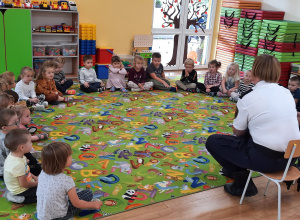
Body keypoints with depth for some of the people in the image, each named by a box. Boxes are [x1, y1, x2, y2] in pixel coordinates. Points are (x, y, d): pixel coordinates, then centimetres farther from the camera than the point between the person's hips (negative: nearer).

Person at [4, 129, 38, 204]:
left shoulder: (14, 155, -8)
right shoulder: (18, 164, -36)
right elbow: (24, 184, -25)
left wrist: (34, 177, 3)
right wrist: (36, 183, -9)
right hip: (20, 191, -9)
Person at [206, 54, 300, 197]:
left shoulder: (248, 98, -12)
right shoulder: (287, 93, 5)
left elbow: (237, 132, 0)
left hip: (265, 158, -7)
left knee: (212, 141, 5)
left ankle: (243, 183, 7)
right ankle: (235, 168, 39)